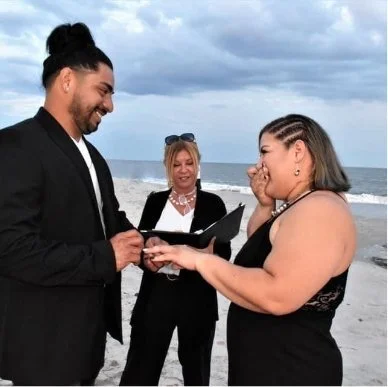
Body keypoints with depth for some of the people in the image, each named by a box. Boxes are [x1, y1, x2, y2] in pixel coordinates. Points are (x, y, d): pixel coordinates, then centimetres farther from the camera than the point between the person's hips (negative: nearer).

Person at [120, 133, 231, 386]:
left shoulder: (213, 203, -1)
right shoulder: (155, 201, 5)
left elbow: (225, 252, -2)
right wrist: (146, 257, -15)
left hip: (197, 299, -1)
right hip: (156, 296, 1)